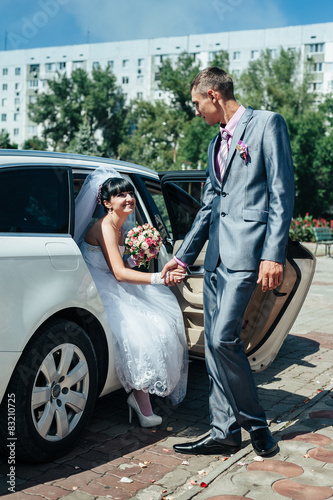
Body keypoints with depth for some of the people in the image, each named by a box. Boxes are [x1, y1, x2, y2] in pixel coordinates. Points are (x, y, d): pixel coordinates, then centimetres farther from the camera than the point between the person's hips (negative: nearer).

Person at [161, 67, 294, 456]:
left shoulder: (266, 124, 0)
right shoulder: (216, 144, 23)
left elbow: (282, 194, -8)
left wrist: (273, 254, -16)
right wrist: (183, 256, 22)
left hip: (246, 250, -8)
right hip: (216, 255, 8)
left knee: (223, 337, -15)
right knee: (214, 344, 6)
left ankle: (255, 423, 5)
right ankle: (225, 432, 15)